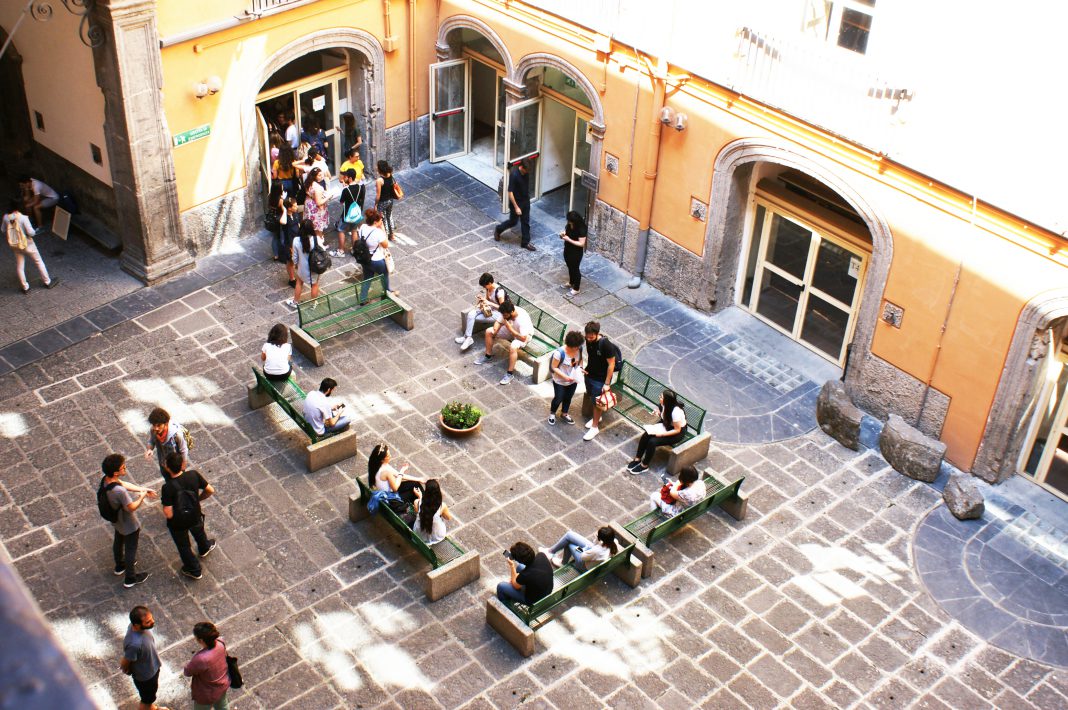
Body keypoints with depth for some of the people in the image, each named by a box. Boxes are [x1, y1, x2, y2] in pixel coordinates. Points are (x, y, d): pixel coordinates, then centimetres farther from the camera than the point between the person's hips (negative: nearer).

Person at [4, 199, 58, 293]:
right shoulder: (23, 218, -26)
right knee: (38, 261, 15)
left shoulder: (6, 217, -11)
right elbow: (30, 232, -24)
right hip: (27, 244, -4)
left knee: (19, 266, 16)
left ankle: (25, 287, 23)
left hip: (14, 245, 4)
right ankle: (47, 282, 26)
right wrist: (33, 231, -2)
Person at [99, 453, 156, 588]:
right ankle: (130, 579, 36)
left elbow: (123, 484, -1)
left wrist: (143, 489, -1)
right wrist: (142, 496, -14)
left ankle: (120, 566, 58)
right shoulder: (119, 491, -44)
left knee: (118, 542, 32)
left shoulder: (105, 480, -19)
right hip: (129, 525, -8)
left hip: (117, 521, 8)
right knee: (130, 550, 16)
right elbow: (131, 507, -30)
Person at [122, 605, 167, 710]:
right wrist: (128, 671, -5)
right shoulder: (134, 644, -45)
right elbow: (124, 664, -27)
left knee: (154, 689, 34)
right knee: (146, 699, 21)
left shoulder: (137, 625, -23)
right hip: (145, 676, -7)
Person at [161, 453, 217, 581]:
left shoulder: (168, 488, -34)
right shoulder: (193, 475, -24)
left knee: (184, 546, 25)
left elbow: (168, 514, -31)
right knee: (199, 531, 37)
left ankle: (194, 571, 45)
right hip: (195, 516, 3)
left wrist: (164, 504, -10)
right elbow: (210, 491, -12)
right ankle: (204, 549, 67)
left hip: (178, 523, -3)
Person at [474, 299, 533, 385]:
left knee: (513, 347, -37)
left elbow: (523, 338, -38)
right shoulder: (505, 312, -22)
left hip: (524, 335, -7)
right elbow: (498, 322, -5)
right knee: (488, 331, -1)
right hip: (510, 330, 7)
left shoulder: (522, 319, -40)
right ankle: (488, 355, 19)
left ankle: (510, 373, -22)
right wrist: (495, 330, -26)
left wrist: (510, 329, -37)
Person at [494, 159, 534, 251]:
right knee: (513, 221, 12)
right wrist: (516, 207, -23)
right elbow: (510, 192, -26)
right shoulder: (514, 175, -31)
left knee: (525, 222, 13)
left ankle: (525, 242, 25)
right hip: (516, 202, -6)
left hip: (526, 201, 7)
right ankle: (498, 229, 38)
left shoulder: (526, 172, -8)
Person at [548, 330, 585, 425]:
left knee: (568, 398, 25)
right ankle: (552, 413, 47)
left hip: (573, 380, 5)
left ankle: (564, 414, 51)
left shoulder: (579, 348, -19)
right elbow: (554, 367, -23)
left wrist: (580, 367, -14)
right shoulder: (559, 353, -35)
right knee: (558, 399, 16)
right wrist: (565, 376, -31)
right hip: (560, 381, -5)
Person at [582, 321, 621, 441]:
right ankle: (597, 417, 48)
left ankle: (595, 427, 23)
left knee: (597, 402, 7)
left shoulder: (606, 344, -31)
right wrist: (587, 368, 8)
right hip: (589, 374, 6)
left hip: (601, 378, -6)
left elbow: (611, 364, -22)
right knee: (592, 398, 24)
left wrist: (607, 384, -19)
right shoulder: (588, 340, -12)